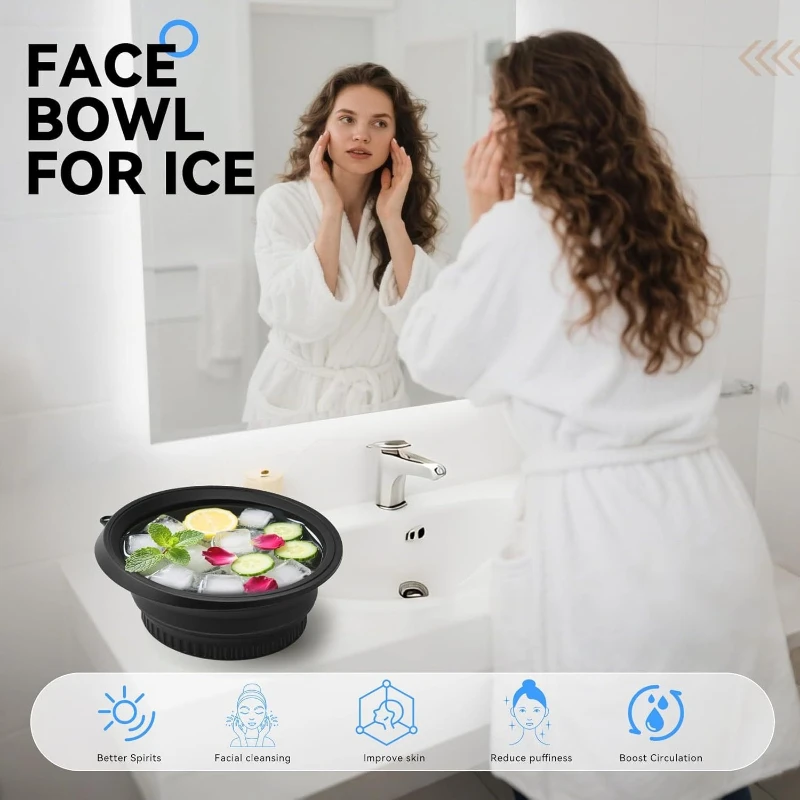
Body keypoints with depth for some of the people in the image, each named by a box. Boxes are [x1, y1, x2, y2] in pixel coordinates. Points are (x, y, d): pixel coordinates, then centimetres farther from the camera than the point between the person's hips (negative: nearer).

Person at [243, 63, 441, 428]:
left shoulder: (405, 205, -1)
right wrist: (331, 211, -21)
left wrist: (392, 219, -17)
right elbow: (303, 322, -22)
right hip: (296, 400, -2)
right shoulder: (282, 203, -11)